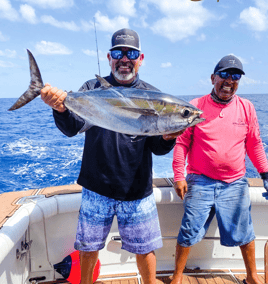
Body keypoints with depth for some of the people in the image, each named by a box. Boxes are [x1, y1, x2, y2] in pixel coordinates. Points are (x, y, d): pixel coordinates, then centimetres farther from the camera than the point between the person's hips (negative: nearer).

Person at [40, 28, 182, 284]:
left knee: (144, 248, 13)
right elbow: (72, 128, -13)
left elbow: (158, 149, -4)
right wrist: (60, 109, -33)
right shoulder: (92, 89, 0)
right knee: (88, 245, 17)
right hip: (96, 188, 1)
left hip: (137, 190, 0)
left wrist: (168, 137, -26)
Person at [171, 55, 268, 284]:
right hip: (200, 182, -2)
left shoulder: (247, 107, 5)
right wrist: (178, 175, -7)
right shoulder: (195, 106, -3)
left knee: (244, 233, 13)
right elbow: (182, 142, -2)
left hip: (235, 184, 2)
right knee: (189, 233, 4)